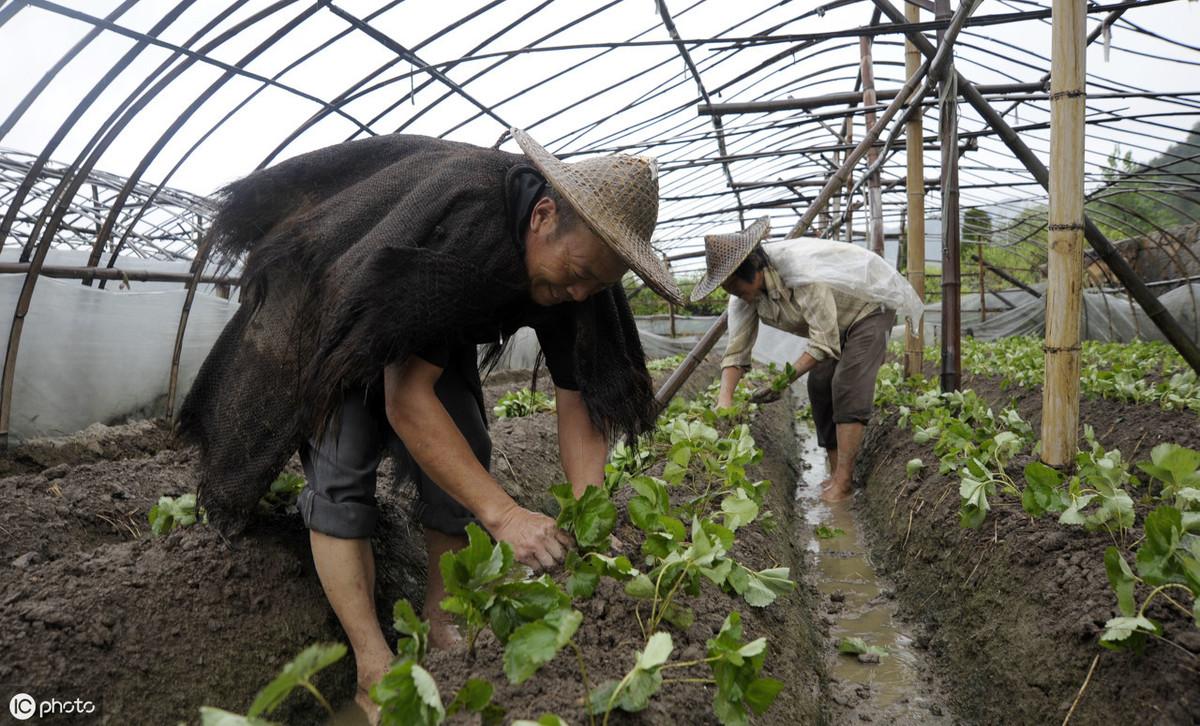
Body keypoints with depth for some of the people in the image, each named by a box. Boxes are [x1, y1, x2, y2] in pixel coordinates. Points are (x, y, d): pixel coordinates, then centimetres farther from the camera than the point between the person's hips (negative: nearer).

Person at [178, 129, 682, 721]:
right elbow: (406, 398, -42)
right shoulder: (460, 219, -42)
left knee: (465, 464, -6)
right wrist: (504, 514, -45)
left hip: (435, 334, 6)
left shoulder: (576, 268, -21)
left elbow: (578, 395, -17)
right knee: (342, 474, -17)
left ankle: (440, 622, 11)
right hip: (330, 317, -6)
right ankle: (375, 671, -12)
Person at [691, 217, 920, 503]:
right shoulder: (745, 292, -17)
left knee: (848, 386, -19)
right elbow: (737, 349, -16)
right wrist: (725, 399, -29)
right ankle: (836, 474, 9)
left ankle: (842, 482, -18)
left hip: (868, 308, -8)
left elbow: (825, 343, -35)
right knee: (819, 386, 0)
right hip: (834, 325, 8)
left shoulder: (801, 274, -40)